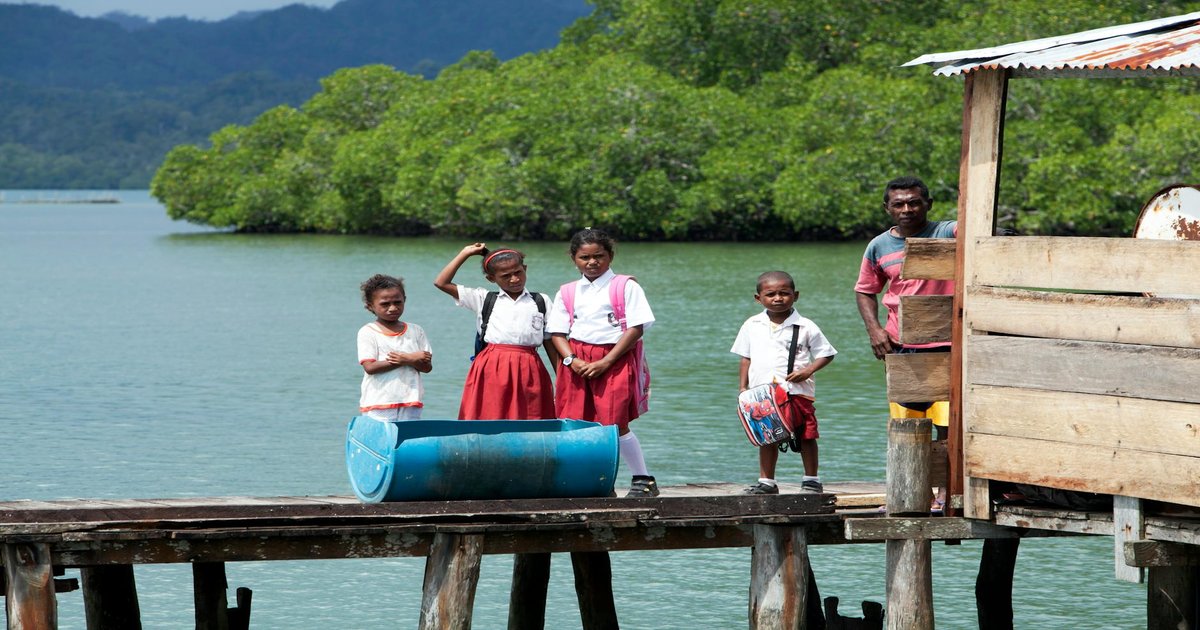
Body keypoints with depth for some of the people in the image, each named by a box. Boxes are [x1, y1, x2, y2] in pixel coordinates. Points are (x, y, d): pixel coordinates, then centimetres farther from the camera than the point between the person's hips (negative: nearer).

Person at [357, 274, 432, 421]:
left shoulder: (415, 331, 10)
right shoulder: (367, 333, -1)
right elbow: (370, 367, -13)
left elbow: (427, 366, 6)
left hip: (409, 404, 3)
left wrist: (406, 359, -16)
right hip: (378, 405, -3)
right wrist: (412, 359, -12)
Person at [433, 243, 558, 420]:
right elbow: (441, 283, 9)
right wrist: (465, 254, 10)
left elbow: (550, 343, 13)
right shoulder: (484, 299, 12)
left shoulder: (541, 302, 13)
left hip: (528, 373, 0)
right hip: (492, 372, 0)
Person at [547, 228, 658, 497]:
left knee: (615, 424, -9)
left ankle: (644, 480, 4)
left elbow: (636, 328, -7)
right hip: (578, 362, 4)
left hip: (614, 360, -4)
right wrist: (572, 360, -10)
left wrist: (605, 362, -13)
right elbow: (557, 332, 9)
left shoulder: (626, 286, 0)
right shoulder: (567, 292, 12)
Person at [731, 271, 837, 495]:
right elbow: (746, 358, 14)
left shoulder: (805, 327, -2)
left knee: (806, 436, 3)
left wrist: (808, 370, -13)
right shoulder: (752, 326, 8)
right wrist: (743, 387, 7)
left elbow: (826, 354, 3)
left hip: (797, 392, -2)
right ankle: (766, 482, 15)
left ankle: (811, 479, 15)